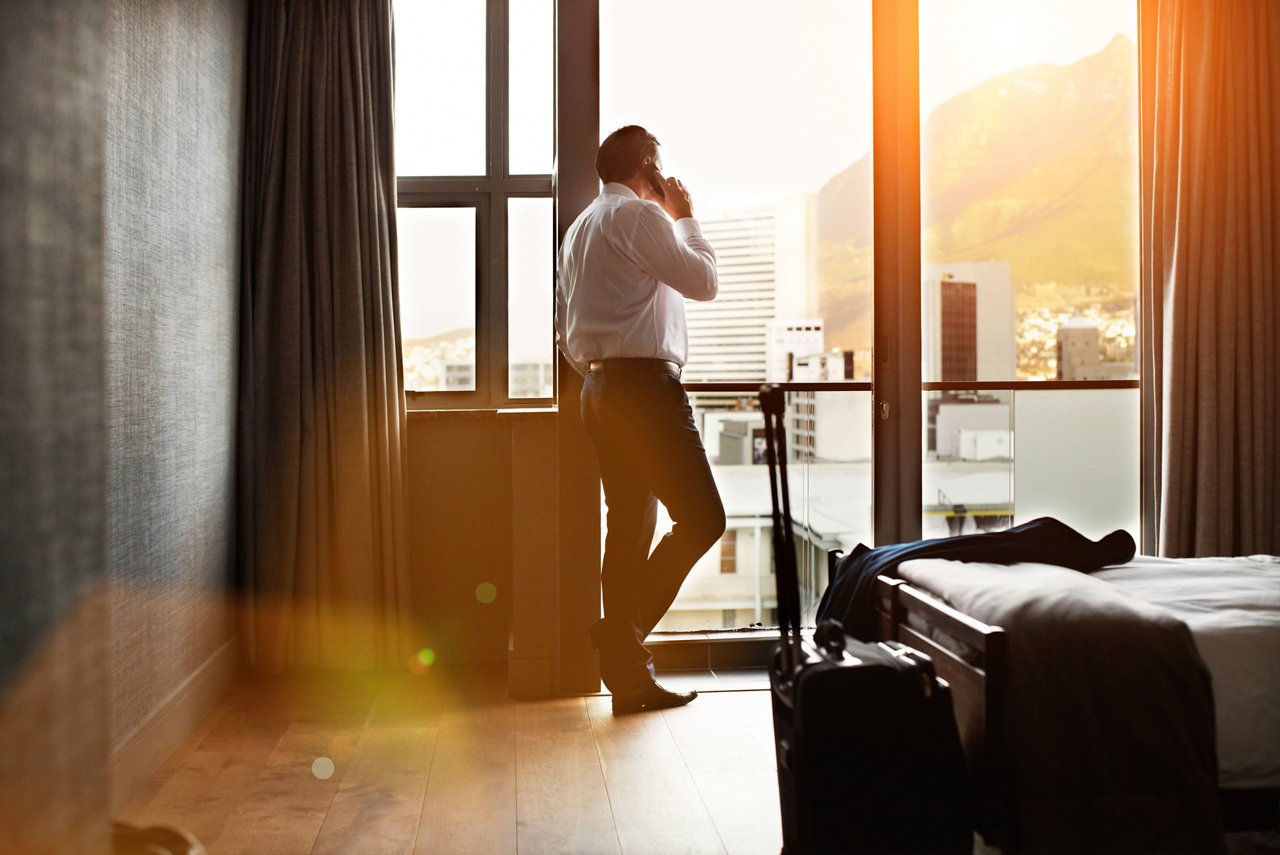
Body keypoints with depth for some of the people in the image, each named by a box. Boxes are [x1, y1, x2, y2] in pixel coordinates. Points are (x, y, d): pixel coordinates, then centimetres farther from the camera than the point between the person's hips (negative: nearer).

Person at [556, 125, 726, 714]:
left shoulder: (579, 228, 23)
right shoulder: (639, 214, -6)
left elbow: (565, 334, 22)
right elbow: (703, 282, -7)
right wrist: (686, 218, 6)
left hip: (600, 389, 10)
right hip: (645, 384, -9)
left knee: (630, 526, 8)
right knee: (701, 518, -7)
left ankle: (627, 672, 10)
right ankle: (622, 631, -10)